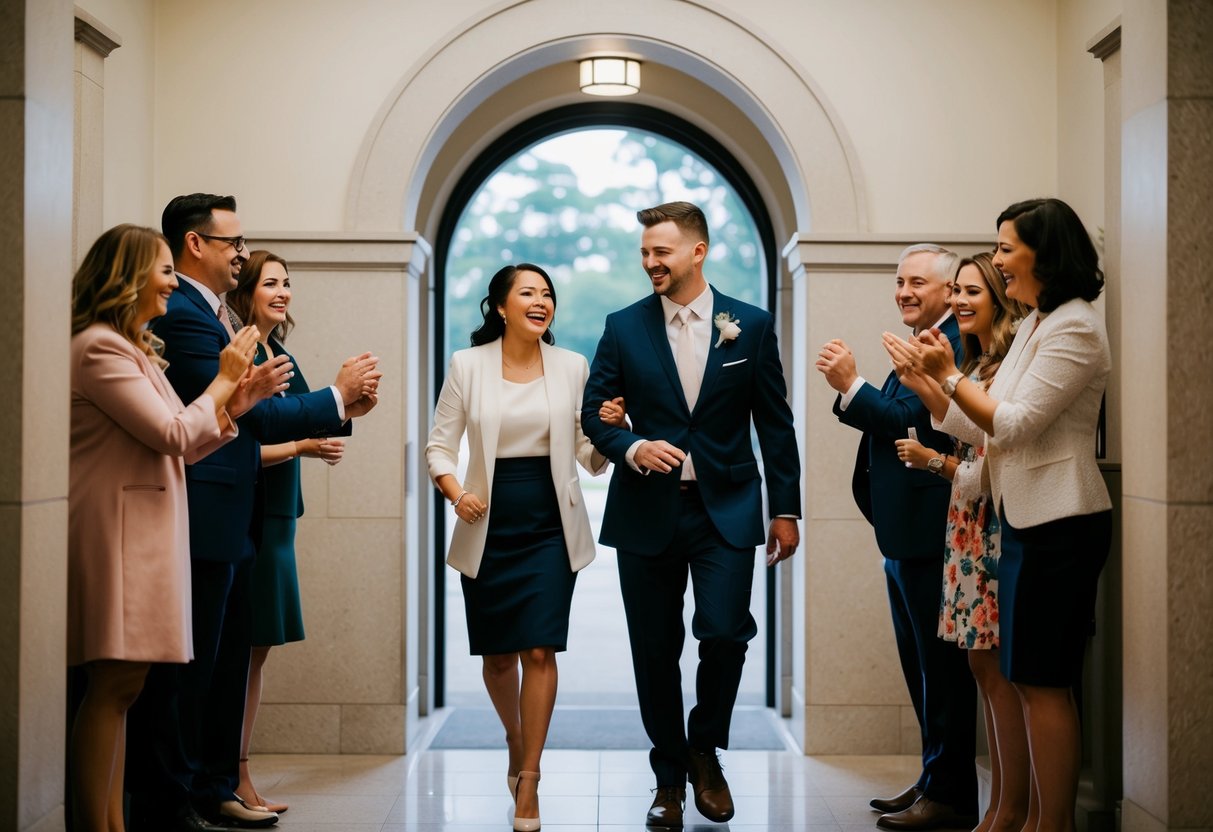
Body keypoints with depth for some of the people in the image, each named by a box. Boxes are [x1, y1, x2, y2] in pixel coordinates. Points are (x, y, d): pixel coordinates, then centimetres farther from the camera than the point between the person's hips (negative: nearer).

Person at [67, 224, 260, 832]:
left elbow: (178, 448, 16)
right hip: (114, 530, -10)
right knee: (114, 685, -10)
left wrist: (233, 402, 6)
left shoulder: (133, 349, 20)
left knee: (119, 689, 8)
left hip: (142, 534, 10)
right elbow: (173, 434, -15)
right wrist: (223, 379, -2)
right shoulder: (99, 348, -11)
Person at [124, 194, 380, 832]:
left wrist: (341, 405, 7)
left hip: (227, 528, 10)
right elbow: (243, 412, -19)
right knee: (187, 671, -3)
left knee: (225, 665, 17)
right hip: (200, 524, -10)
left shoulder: (208, 314, 17)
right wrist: (335, 397, -8)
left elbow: (245, 414, 16)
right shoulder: (182, 314, -15)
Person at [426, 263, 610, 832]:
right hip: (489, 529, 0)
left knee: (539, 651, -8)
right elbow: (439, 444, 2)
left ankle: (528, 780, 0)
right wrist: (456, 494, -16)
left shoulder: (572, 368, 2)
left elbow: (589, 457, 5)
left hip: (550, 528, 0)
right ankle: (515, 740, 39)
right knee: (498, 655, 10)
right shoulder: (467, 365, 0)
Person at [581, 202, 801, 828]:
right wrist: (633, 448, -16)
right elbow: (594, 412, 5)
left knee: (724, 632, -15)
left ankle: (705, 750, 12)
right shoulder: (623, 328, 3)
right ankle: (669, 775, 23)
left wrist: (786, 510, 3)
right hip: (647, 510, 1)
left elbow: (774, 424, 5)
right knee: (655, 650, 6)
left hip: (725, 510, -1)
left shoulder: (751, 325, 2)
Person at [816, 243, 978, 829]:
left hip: (929, 534, -11)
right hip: (904, 535, 11)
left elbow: (912, 420, -22)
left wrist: (851, 385, -16)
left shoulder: (952, 345, -14)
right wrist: (849, 391, -3)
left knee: (941, 665, -3)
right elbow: (891, 424, 12)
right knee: (920, 664, 17)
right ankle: (934, 780, 27)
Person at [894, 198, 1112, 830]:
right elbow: (999, 426, 13)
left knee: (1042, 681, -5)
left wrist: (949, 375, -10)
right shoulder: (1032, 325, 15)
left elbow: (1014, 424, -17)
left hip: (1059, 523, -10)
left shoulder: (1074, 328, -14)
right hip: (1025, 518, 10)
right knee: (1034, 679, 12)